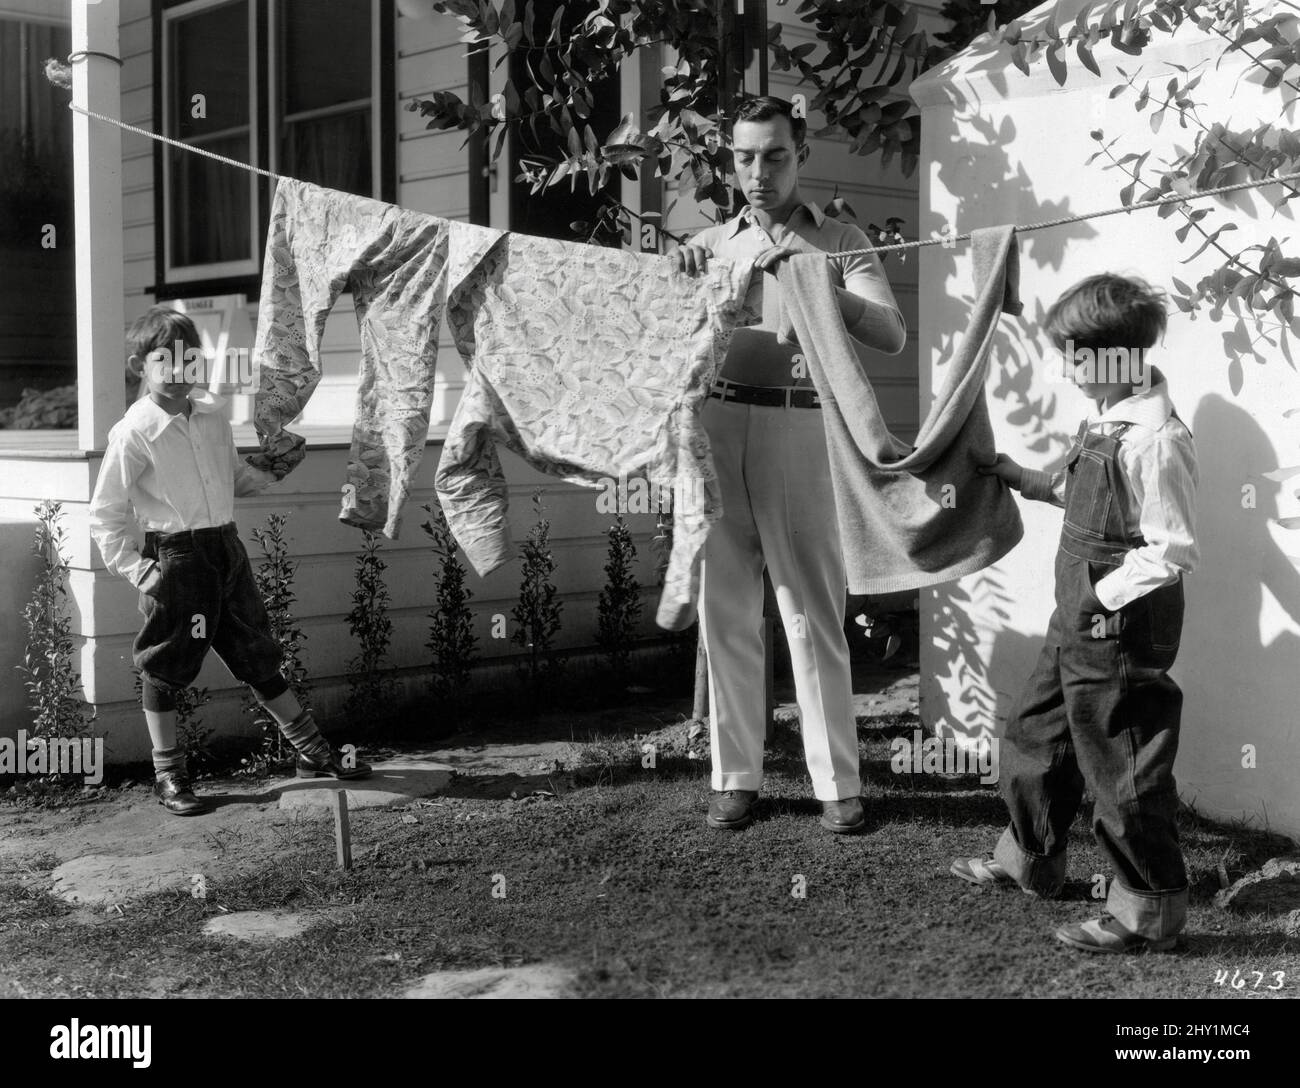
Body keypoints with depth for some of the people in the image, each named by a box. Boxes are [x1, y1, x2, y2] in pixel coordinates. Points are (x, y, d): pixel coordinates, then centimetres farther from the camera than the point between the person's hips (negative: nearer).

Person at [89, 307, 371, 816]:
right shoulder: (134, 431, -10)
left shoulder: (211, 412, 9)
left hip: (226, 547, 6)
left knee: (259, 657, 14)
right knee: (166, 669, 3)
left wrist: (269, 473, 5)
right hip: (175, 556, -6)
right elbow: (106, 513, -8)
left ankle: (313, 753, 22)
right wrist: (133, 568, -13)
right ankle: (169, 777, 18)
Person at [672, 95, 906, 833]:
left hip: (797, 433, -2)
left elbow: (892, 336, -5)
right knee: (726, 612, 5)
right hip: (714, 430, 3)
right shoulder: (710, 244, 16)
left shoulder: (839, 243, 10)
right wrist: (677, 276, -8)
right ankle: (737, 776, 13)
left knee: (814, 615, -2)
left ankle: (839, 783, 5)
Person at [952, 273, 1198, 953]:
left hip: (1120, 634, -10)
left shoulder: (1155, 442, -24)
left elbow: (1172, 553, -24)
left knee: (1123, 773, 2)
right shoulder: (1105, 423, 6)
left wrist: (1102, 596, -21)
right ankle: (1028, 860, 43)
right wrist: (1023, 479, 20)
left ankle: (1149, 913, 18)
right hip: (1079, 626, 11)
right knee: (1035, 736, 24)